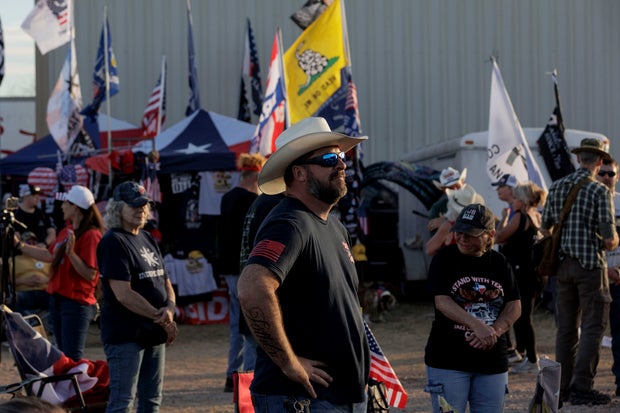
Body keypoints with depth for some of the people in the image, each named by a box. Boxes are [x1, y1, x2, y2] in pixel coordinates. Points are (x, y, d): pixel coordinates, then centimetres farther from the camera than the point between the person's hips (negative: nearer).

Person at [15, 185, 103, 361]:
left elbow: (90, 274, -22)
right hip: (58, 298, 9)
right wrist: (19, 245, 22)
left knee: (73, 359, -10)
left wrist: (71, 253, -30)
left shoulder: (91, 235, -17)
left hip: (77, 303, -9)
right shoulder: (67, 231, 10)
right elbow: (50, 255, 21)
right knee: (64, 356, 15)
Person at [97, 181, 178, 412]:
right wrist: (160, 318, -16)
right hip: (125, 334, -9)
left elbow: (165, 282, 17)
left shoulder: (147, 240, 15)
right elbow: (124, 294, -19)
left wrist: (169, 307, -6)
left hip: (154, 333, 9)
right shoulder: (113, 242, -12)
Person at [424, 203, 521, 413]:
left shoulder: (499, 262, 8)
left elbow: (514, 307, 6)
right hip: (448, 359, -4)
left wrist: (494, 331, -14)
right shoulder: (444, 259, -3)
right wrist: (477, 325, -29)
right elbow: (442, 302, -15)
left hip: (492, 360, 4)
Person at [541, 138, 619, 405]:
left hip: (563, 263, 6)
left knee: (566, 327, 12)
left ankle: (563, 386, 16)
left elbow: (545, 229, 11)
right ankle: (582, 387, -5)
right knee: (592, 326, 0)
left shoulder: (556, 188, 5)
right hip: (590, 265, -6)